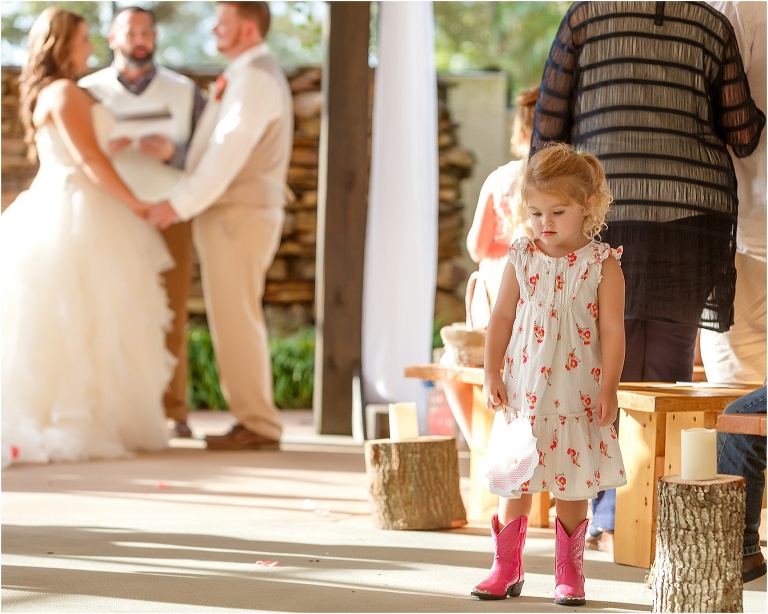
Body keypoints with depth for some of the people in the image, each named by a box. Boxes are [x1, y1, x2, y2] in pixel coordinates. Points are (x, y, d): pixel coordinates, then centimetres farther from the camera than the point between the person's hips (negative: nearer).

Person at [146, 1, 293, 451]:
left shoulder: (255, 79, -15)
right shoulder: (250, 77, 19)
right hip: (237, 215, 10)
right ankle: (255, 421, 14)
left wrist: (180, 204, -21)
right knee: (237, 321, 11)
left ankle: (257, 425, -5)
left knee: (236, 321, -8)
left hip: (237, 216, -10)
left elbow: (227, 154, -22)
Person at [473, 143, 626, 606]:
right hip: (523, 391, 2)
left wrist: (608, 389, -11)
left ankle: (569, 572, 16)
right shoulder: (521, 258, 3)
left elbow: (612, 330, -6)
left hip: (577, 394, -2)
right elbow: (502, 317, 7)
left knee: (574, 484, 4)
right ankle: (507, 568, 18)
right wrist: (492, 373, 0)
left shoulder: (602, 264, -5)